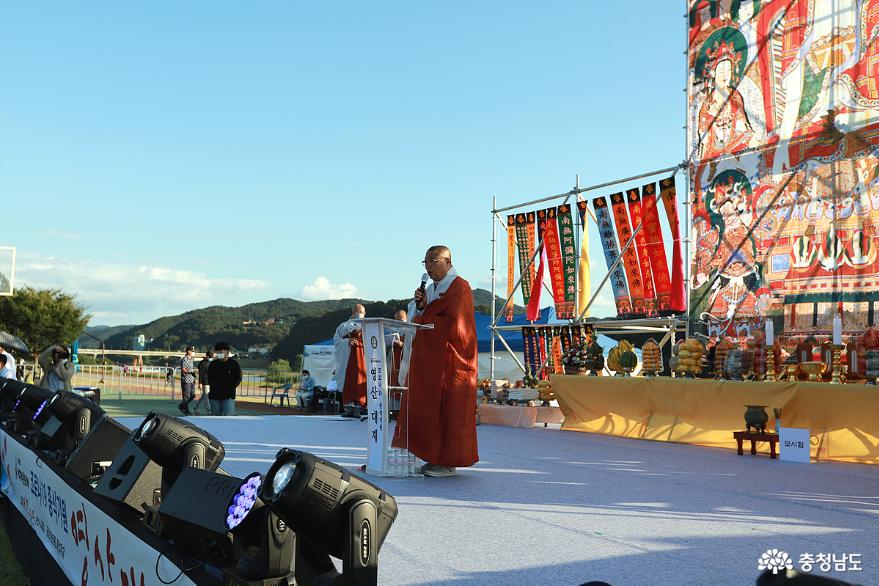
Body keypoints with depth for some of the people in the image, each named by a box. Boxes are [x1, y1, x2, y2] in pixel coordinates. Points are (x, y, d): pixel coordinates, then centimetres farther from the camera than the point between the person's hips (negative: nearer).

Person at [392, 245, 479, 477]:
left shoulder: (460, 288, -8)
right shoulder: (431, 288, 18)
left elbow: (455, 325, -19)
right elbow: (418, 318, 15)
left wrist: (423, 313, -7)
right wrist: (420, 306, -6)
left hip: (448, 360, -8)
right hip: (428, 358, 8)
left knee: (446, 409, -5)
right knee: (426, 407, 7)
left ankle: (448, 462, 2)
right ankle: (435, 458, 13)